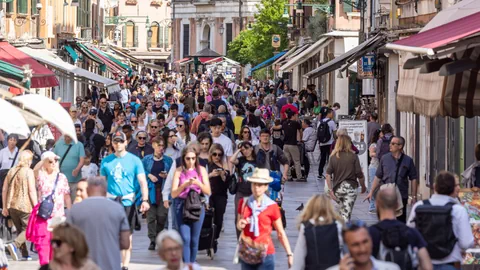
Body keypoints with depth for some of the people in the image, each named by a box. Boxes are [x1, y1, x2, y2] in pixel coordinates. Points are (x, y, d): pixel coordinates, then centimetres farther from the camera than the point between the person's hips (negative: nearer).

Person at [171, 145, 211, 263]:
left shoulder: (201, 170, 2)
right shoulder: (179, 171, -1)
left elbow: (208, 192, 0)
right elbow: (173, 194, -5)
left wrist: (198, 183, -18)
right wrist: (185, 185, -22)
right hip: (182, 205, -2)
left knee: (194, 240, 6)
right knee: (185, 238, -10)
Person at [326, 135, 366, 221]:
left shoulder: (333, 157, 2)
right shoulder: (353, 156, -5)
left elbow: (328, 174, -4)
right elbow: (359, 174, -6)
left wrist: (330, 190, -3)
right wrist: (363, 186, 11)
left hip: (337, 188, 3)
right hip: (350, 187, -3)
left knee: (342, 211, 20)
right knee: (346, 214, -6)